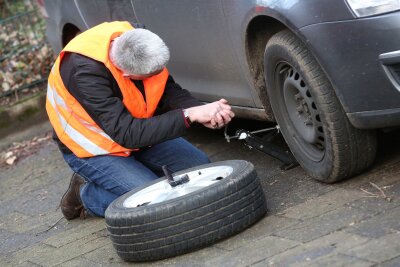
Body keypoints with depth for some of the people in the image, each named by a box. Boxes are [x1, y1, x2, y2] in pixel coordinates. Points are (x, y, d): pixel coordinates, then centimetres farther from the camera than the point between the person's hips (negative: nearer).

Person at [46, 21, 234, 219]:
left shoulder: (137, 43, -18)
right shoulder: (84, 71, -36)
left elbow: (171, 93, -7)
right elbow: (127, 134, -38)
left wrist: (205, 111, -27)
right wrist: (189, 115, -39)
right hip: (93, 149, -7)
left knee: (200, 166, -2)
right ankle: (85, 194, 2)